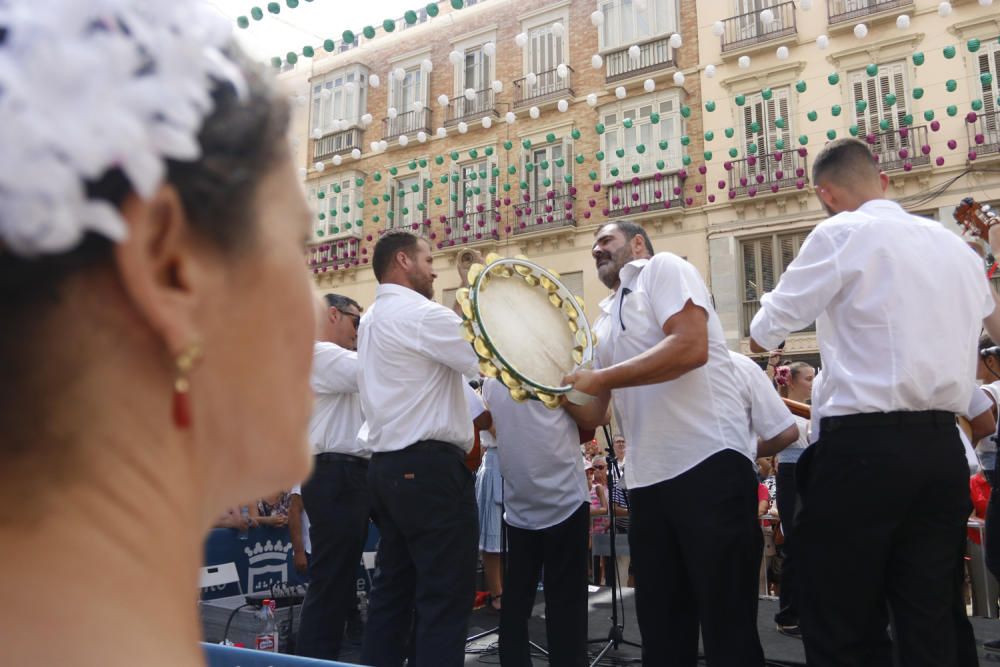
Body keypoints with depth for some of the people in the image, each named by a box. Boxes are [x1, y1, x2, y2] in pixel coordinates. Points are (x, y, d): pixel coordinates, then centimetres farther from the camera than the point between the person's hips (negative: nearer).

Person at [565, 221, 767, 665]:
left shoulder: (664, 269, 2)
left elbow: (691, 347, -17)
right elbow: (593, 416, 20)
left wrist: (600, 378, -12)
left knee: (728, 625, 0)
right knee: (661, 628, 12)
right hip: (646, 481, 8)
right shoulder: (604, 322, 22)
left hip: (707, 465, -7)